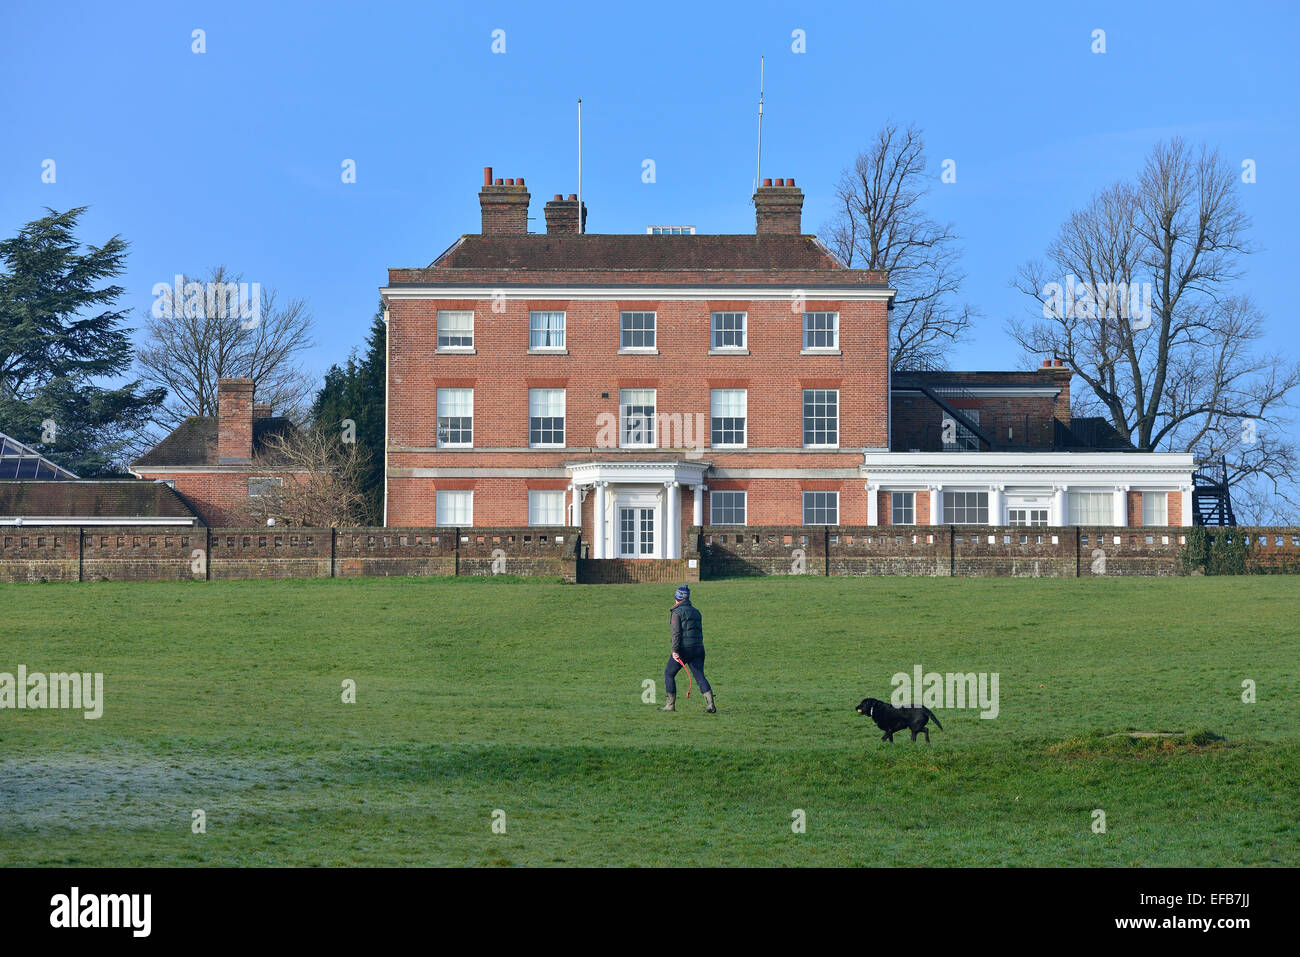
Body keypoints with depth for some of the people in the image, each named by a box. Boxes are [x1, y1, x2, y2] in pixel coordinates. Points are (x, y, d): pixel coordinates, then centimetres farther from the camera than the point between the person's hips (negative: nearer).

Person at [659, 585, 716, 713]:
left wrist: (675, 651, -20)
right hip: (698, 647, 6)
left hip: (684, 648, -6)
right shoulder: (696, 611, 19)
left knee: (669, 674, 9)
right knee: (700, 676, 0)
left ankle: (670, 704, 10)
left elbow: (676, 633, -14)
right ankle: (711, 705, -15)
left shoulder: (677, 612, -4)